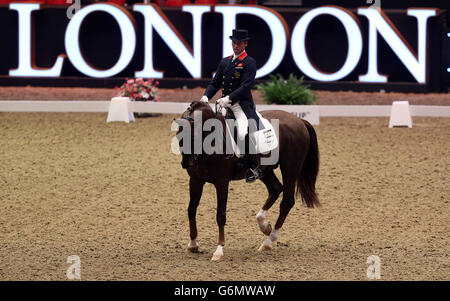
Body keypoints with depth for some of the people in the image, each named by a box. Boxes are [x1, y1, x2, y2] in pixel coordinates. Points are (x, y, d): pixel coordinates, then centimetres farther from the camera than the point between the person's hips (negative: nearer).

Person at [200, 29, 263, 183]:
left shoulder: (249, 63, -2)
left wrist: (229, 98, -25)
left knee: (244, 133, -27)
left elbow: (246, 86, -13)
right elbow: (215, 83, 16)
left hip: (242, 105, -7)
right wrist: (206, 96, -4)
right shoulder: (225, 62, 18)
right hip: (224, 104, 7)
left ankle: (254, 167, -15)